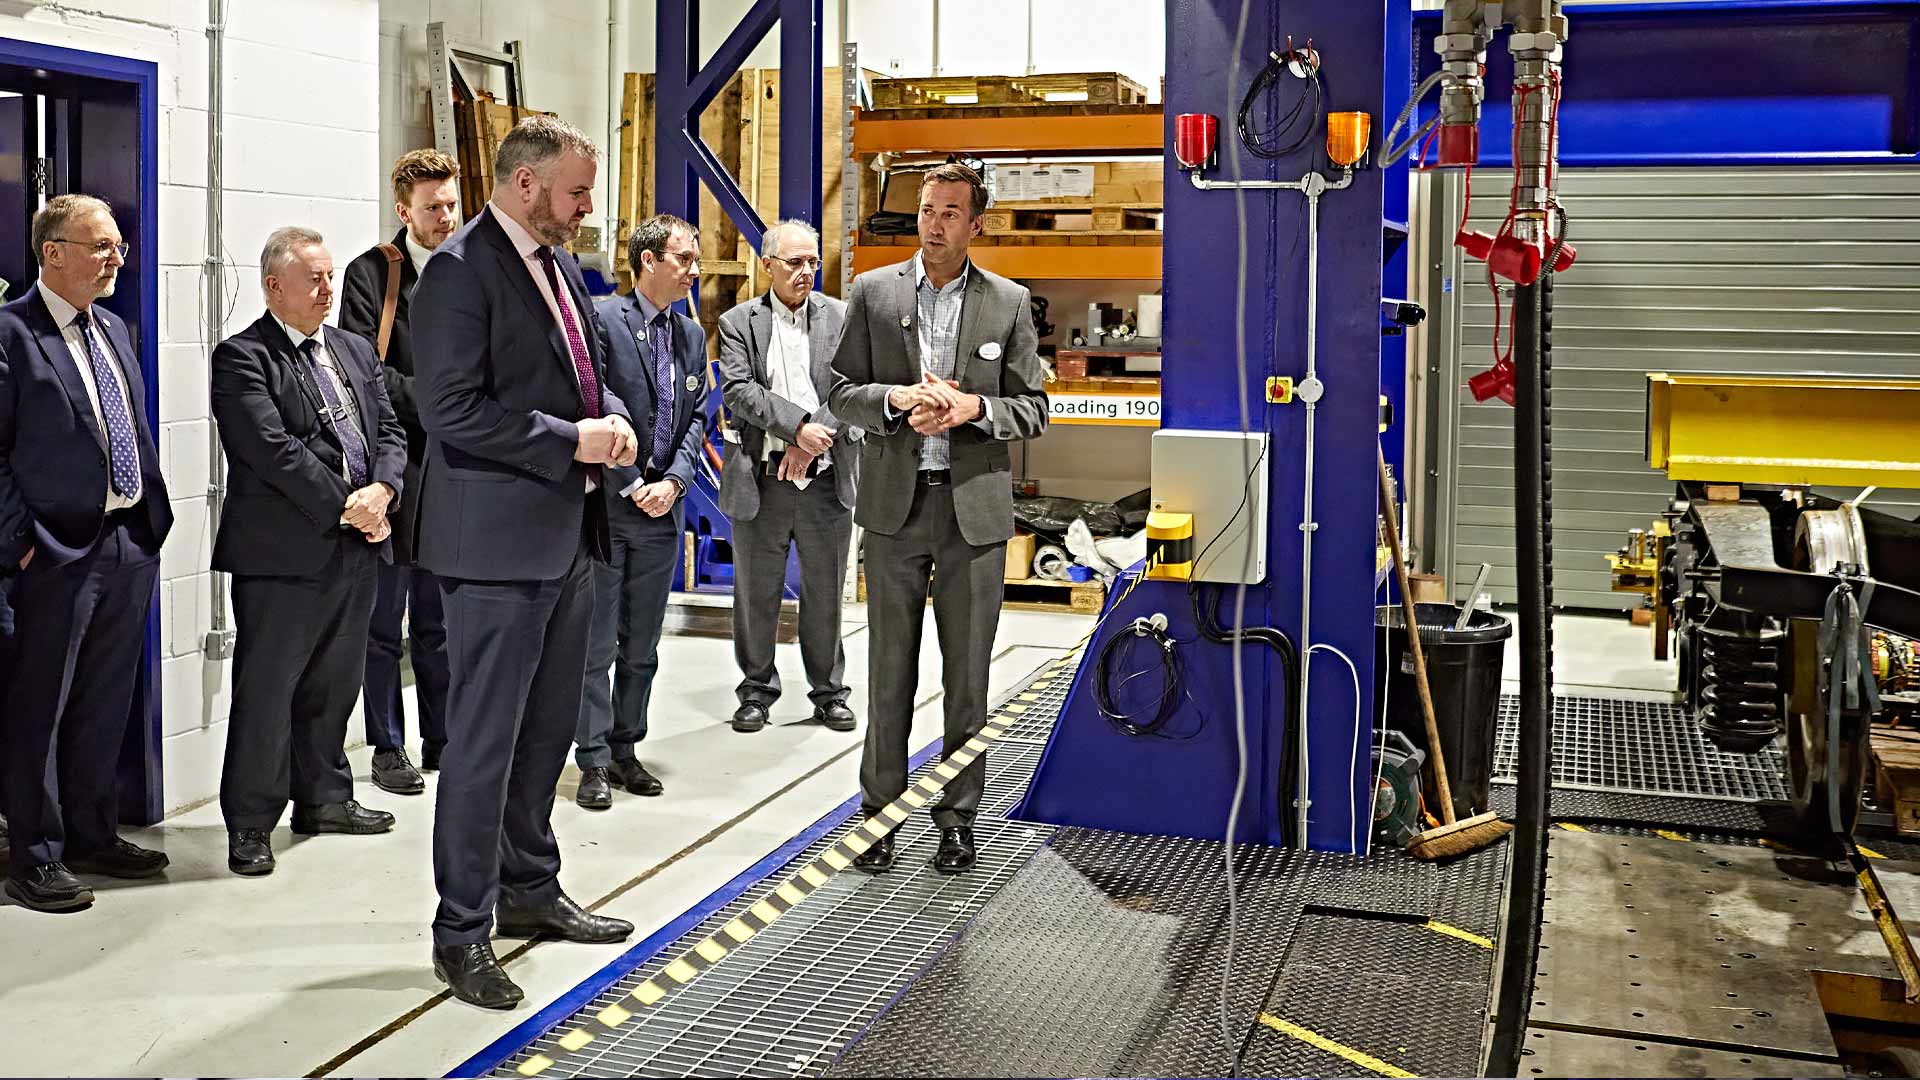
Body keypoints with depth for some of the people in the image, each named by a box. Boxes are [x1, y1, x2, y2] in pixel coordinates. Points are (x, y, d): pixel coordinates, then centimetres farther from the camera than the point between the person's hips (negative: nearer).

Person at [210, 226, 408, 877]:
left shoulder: (354, 352, 16)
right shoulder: (241, 359, -7)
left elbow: (390, 431, 10)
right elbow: (273, 449, -17)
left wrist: (381, 489, -10)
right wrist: (346, 505, -16)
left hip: (355, 551, 7)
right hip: (282, 553, -7)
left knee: (336, 682, 16)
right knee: (265, 689, -1)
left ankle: (323, 798, 30)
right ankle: (250, 823, 9)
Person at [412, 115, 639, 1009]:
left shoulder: (558, 265, 14)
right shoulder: (460, 270, -14)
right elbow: (452, 411, -21)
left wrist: (611, 417, 2)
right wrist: (570, 440, -20)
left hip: (567, 533, 9)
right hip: (498, 540, -9)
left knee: (547, 728, 18)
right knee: (484, 739, -2)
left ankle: (529, 889, 33)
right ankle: (462, 931, 9)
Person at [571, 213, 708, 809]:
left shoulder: (692, 335, 12)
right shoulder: (602, 318, -9)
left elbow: (695, 418, 10)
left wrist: (673, 482, -6)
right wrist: (632, 486, -13)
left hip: (661, 511, 6)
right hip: (604, 504, -6)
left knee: (642, 645, 12)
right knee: (597, 644, 0)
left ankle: (625, 751, 22)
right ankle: (594, 762, 7)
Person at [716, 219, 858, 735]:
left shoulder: (840, 316, 7)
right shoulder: (738, 322, 4)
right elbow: (738, 391, -8)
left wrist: (812, 443, -14)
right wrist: (798, 426, -19)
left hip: (826, 478, 1)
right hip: (760, 478, 0)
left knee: (825, 592, 8)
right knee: (756, 593, 8)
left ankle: (829, 692, 20)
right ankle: (757, 691, 21)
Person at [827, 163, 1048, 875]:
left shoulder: (1009, 303, 5)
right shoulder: (873, 292, 5)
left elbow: (1033, 409, 5)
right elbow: (841, 391, 5)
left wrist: (972, 407, -14)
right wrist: (898, 398, -14)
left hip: (974, 508, 0)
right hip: (895, 504, 0)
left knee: (968, 672, 6)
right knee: (890, 668, 6)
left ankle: (958, 817, 16)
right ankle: (881, 810, 17)